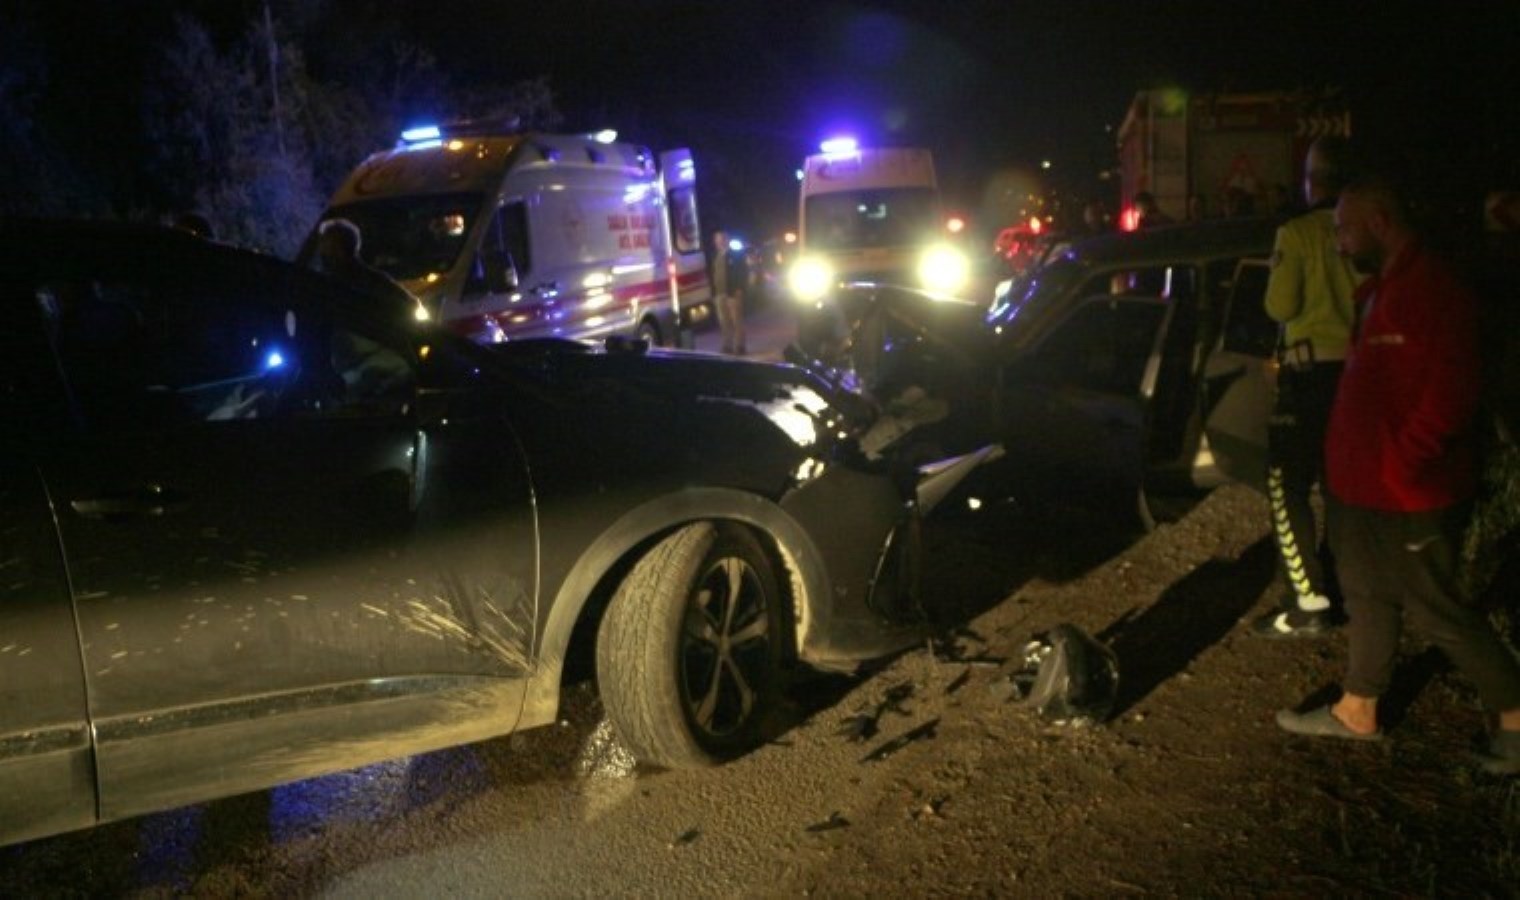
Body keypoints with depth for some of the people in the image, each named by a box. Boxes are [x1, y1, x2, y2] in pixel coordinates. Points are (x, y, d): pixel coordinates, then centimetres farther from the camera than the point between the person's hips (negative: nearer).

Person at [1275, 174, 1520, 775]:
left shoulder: (1434, 293, -20)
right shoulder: (1377, 291, 12)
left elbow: (1449, 398, -24)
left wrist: (1400, 467, -22)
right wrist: (1347, 464, 14)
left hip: (1411, 497, -10)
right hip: (1362, 487, 10)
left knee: (1436, 611, 1)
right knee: (1367, 596, 18)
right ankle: (1356, 710, 31)